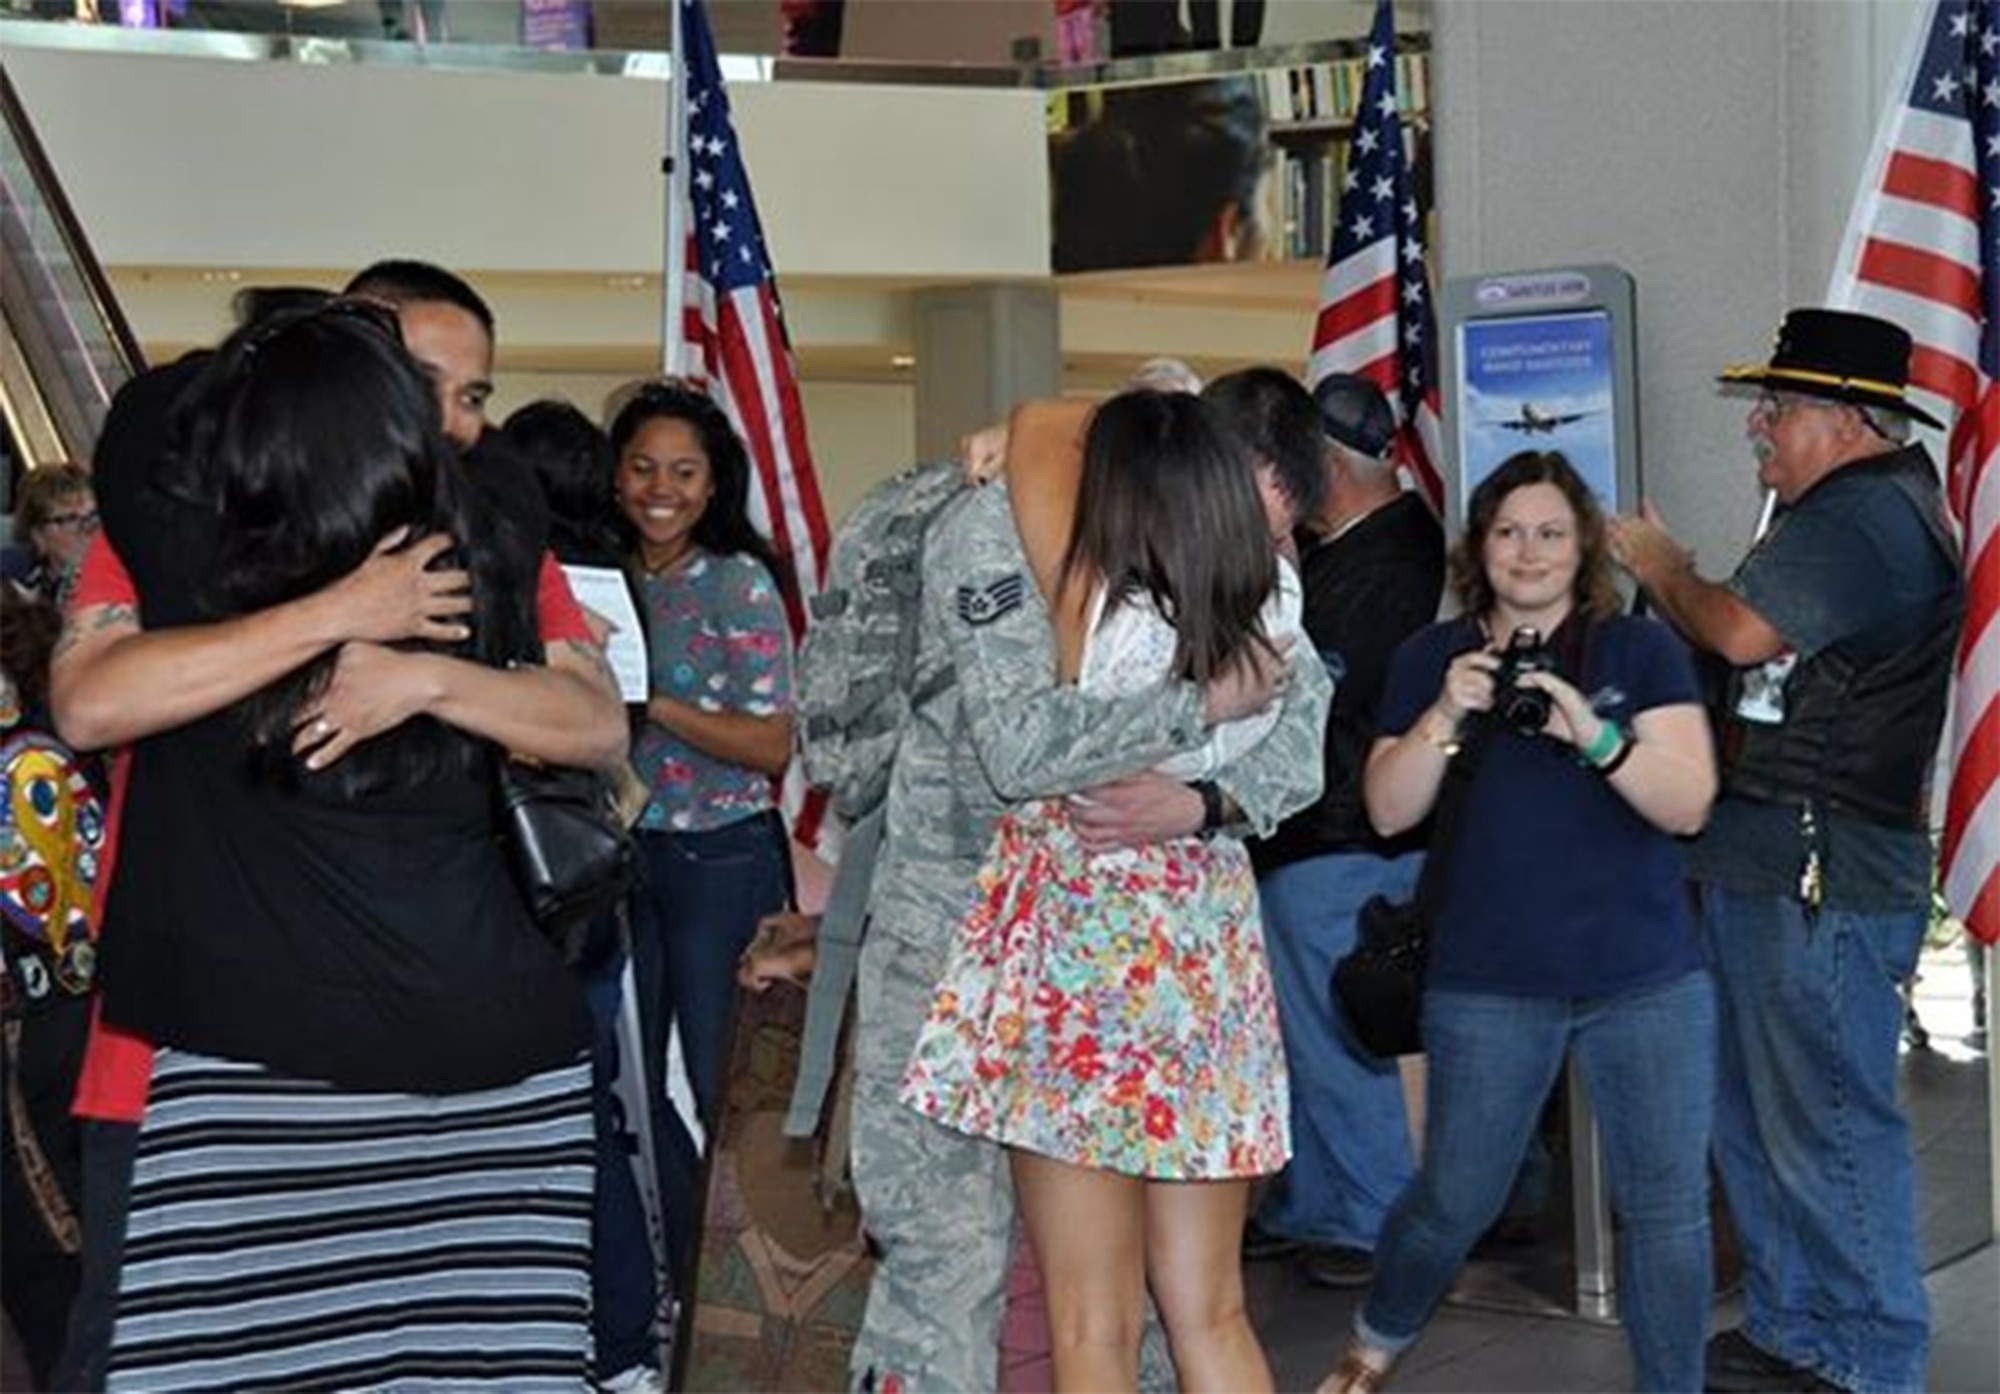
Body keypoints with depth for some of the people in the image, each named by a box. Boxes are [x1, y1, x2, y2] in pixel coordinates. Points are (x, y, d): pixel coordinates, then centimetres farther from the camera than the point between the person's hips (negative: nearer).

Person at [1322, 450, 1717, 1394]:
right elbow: (1388, 812, 0)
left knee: (1667, 1206, 2)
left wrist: (1594, 734, -22)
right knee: (1454, 1200, 7)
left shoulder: (1642, 650, 3)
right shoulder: (1431, 659, 6)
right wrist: (1444, 719, -15)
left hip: (1649, 980, 0)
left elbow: (1689, 803, -7)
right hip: (1488, 985, 0)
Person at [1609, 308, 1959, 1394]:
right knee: (1754, 1119, 18)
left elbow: (1744, 632, -23)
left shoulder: (1868, 515, -16)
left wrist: (1660, 567, -5)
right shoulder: (1847, 509, 20)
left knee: (1829, 1126, -4)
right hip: (1766, 867, 11)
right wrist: (1668, 575, 7)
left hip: (1820, 878, -11)